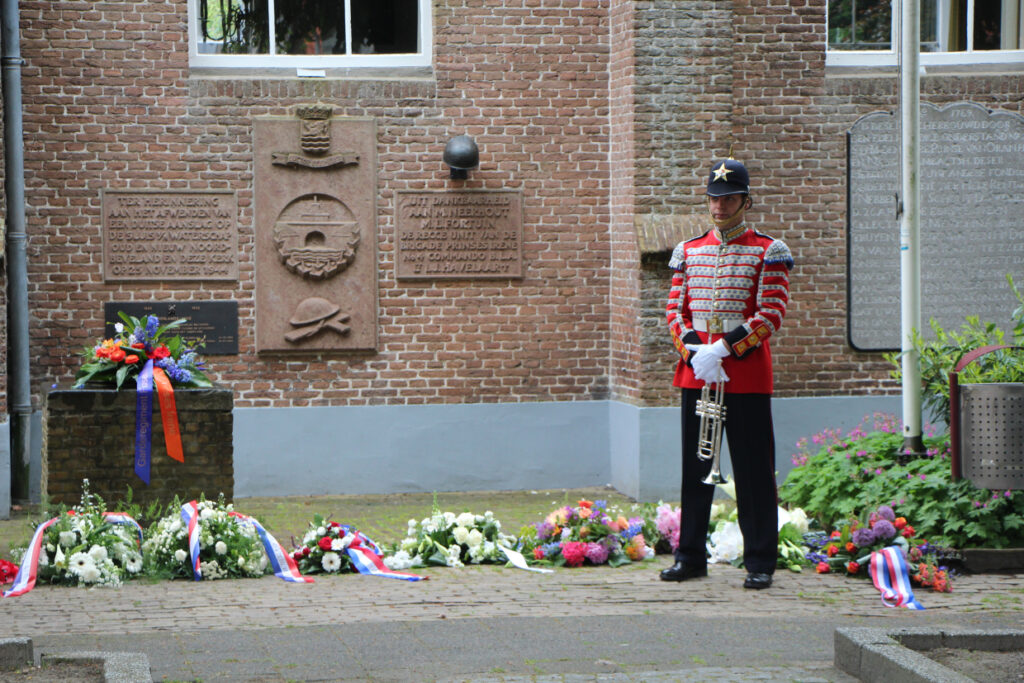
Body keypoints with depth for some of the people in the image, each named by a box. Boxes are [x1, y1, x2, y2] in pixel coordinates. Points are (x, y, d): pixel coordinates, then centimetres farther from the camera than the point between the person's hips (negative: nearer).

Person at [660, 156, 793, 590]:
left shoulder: (768, 253, -1)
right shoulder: (687, 252, 12)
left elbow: (772, 314, -9)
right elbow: (676, 311, 10)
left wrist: (723, 349, -18)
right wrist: (693, 350, -9)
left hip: (747, 374, -4)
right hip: (695, 371, 4)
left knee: (754, 471, -1)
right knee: (695, 467, 7)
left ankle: (760, 562, 5)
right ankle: (691, 556, 15)